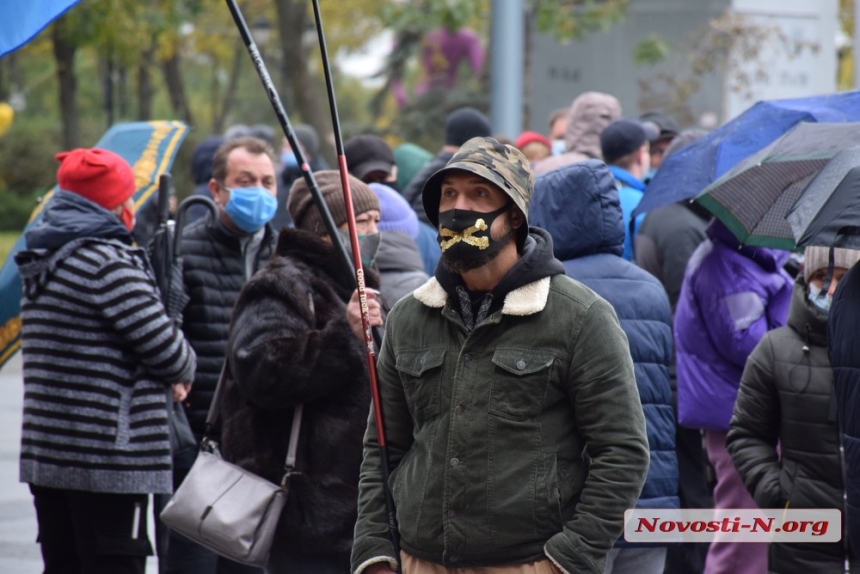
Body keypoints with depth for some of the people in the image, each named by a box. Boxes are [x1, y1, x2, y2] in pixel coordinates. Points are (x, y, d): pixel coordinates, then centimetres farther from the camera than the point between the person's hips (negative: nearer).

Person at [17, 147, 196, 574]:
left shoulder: (41, 262, 13)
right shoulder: (108, 262, -15)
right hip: (111, 458, -8)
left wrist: (167, 376, 6)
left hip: (47, 455, 9)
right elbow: (166, 347, -15)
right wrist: (184, 371, 9)